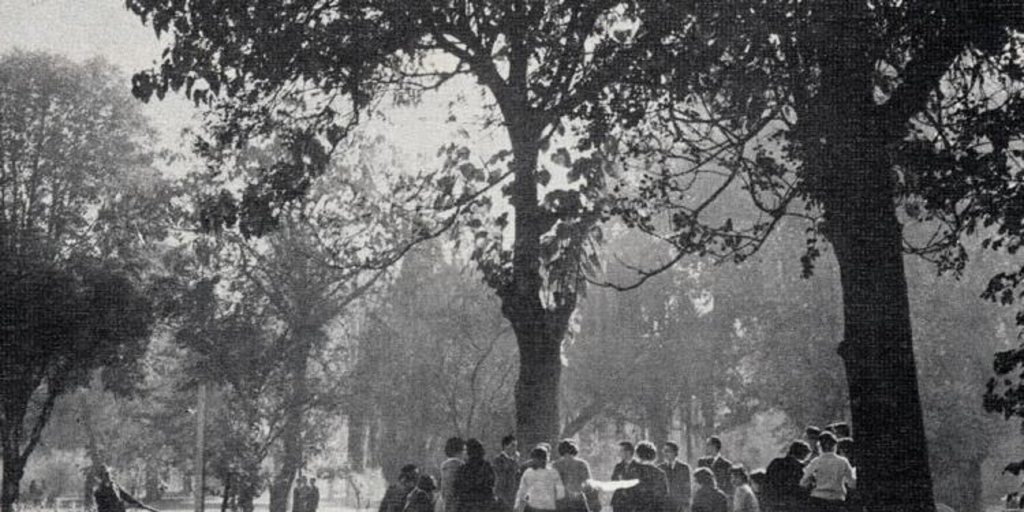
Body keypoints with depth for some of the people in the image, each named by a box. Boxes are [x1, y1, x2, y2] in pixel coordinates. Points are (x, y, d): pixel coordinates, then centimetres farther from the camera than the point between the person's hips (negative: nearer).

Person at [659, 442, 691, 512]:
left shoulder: (684, 467, 2)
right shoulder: (660, 468, 6)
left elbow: (686, 488, 2)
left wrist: (686, 504, -4)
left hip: (679, 506, -1)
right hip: (663, 505, 1)